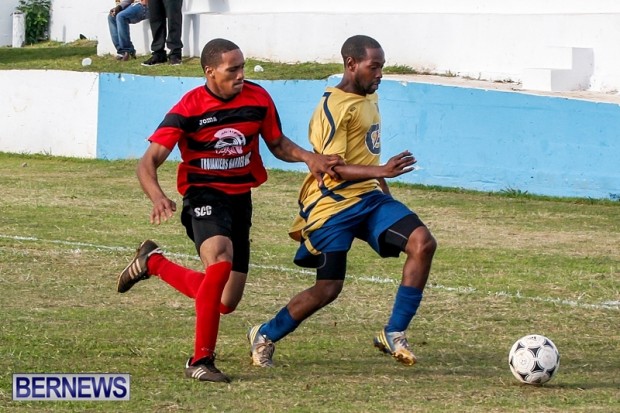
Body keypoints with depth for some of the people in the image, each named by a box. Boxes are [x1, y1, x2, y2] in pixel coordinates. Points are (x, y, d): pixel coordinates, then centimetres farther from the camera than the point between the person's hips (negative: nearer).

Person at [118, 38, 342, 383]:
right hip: (204, 196, -5)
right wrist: (158, 197, -39)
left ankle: (154, 263, 32)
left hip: (241, 199, 5)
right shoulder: (188, 109, -16)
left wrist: (309, 158, -8)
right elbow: (149, 163, -19)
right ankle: (201, 359, -25)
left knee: (226, 302, 7)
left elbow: (278, 144, 13)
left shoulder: (258, 99, -4)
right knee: (220, 261, -35)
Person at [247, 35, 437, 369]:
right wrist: (382, 171, -32)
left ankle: (394, 334, -7)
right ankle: (265, 336, 18)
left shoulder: (369, 98, 13)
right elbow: (333, 167, -22)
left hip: (368, 197, 8)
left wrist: (387, 199, 27)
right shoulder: (334, 107, -16)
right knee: (328, 288, -7)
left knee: (423, 243, -13)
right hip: (333, 205, -8)